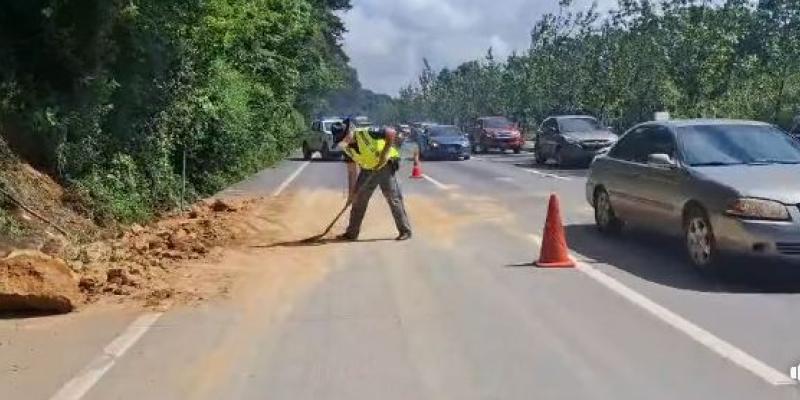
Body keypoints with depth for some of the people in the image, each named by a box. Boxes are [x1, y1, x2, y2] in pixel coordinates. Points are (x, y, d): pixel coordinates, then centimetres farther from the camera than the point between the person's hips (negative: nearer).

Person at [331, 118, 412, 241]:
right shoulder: (347, 148, -6)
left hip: (385, 166, -7)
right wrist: (352, 190, -1)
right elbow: (351, 170, 1)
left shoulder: (366, 133, -26)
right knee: (358, 199, 5)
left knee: (394, 199, -6)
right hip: (367, 170, 7)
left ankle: (405, 231, 4)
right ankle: (351, 233, 14)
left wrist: (385, 152, -28)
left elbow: (391, 133, -27)